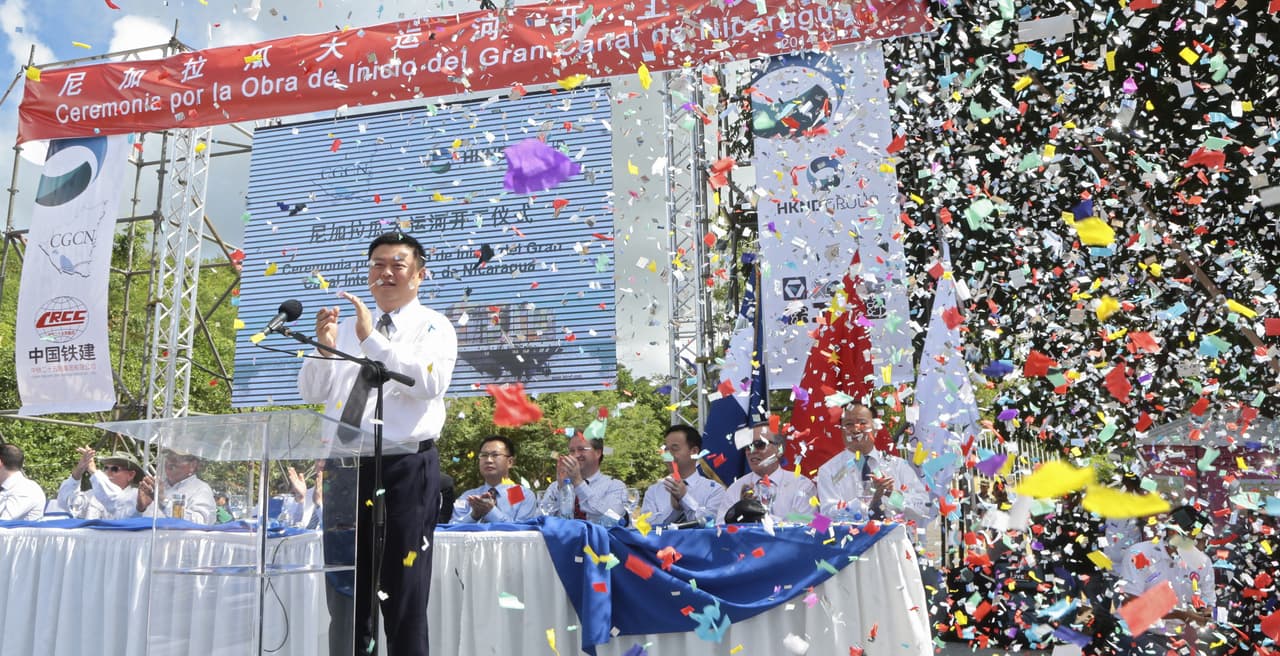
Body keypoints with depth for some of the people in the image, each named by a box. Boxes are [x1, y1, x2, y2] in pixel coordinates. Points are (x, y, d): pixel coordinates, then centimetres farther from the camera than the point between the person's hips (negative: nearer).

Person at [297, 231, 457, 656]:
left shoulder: (433, 327, 0)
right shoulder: (347, 327, 15)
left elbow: (430, 383, -19)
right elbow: (311, 392, 11)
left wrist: (373, 339, -23)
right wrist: (323, 348, -8)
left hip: (406, 469, -5)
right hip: (345, 469, 5)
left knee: (404, 596, 3)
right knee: (344, 593, 14)